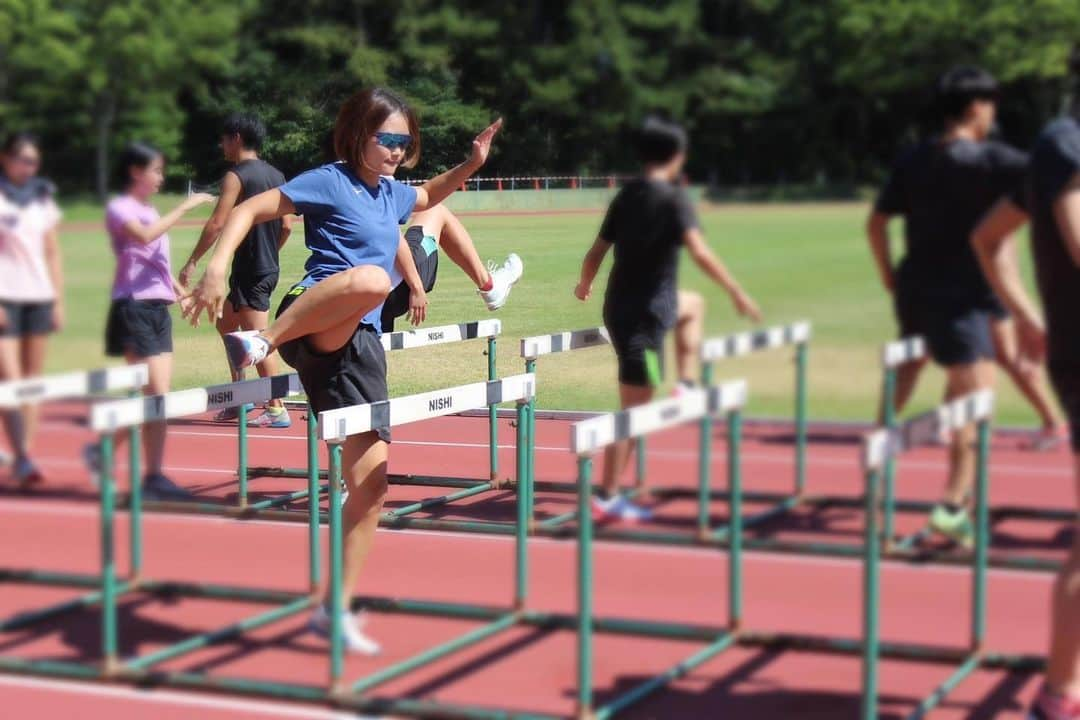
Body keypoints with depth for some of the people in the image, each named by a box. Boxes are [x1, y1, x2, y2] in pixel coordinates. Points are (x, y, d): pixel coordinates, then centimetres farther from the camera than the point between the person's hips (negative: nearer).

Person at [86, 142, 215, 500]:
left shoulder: (150, 211, 19)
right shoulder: (119, 208, -6)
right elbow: (144, 236, -27)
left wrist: (180, 290, 11)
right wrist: (184, 207, -23)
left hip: (158, 308, 8)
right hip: (134, 306, -8)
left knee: (158, 396, 4)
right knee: (155, 393, -10)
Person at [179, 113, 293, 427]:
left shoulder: (236, 176, -11)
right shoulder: (276, 175, 11)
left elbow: (217, 223, -18)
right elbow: (287, 226, 13)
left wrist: (192, 263, -13)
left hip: (249, 270, -9)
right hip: (269, 267, 9)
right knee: (227, 325, 21)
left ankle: (276, 409, -6)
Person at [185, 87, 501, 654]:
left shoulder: (392, 193, 20)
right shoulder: (330, 181, -2)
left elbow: (428, 197, 43)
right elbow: (250, 210, -7)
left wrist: (471, 164, 27)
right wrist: (217, 267, -22)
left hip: (359, 346, 7)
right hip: (309, 325, -7)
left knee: (371, 481, 1)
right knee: (369, 279, -41)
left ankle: (336, 609, 12)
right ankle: (261, 340, -26)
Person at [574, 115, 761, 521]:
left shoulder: (626, 196, 8)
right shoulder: (673, 199, -12)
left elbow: (596, 252, 13)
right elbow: (699, 251, -25)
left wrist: (585, 285, 31)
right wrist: (737, 293, -22)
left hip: (621, 305, 8)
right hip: (644, 314, -8)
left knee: (693, 305, 34)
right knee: (634, 408, -3)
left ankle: (686, 388, 25)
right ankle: (608, 498, -1)